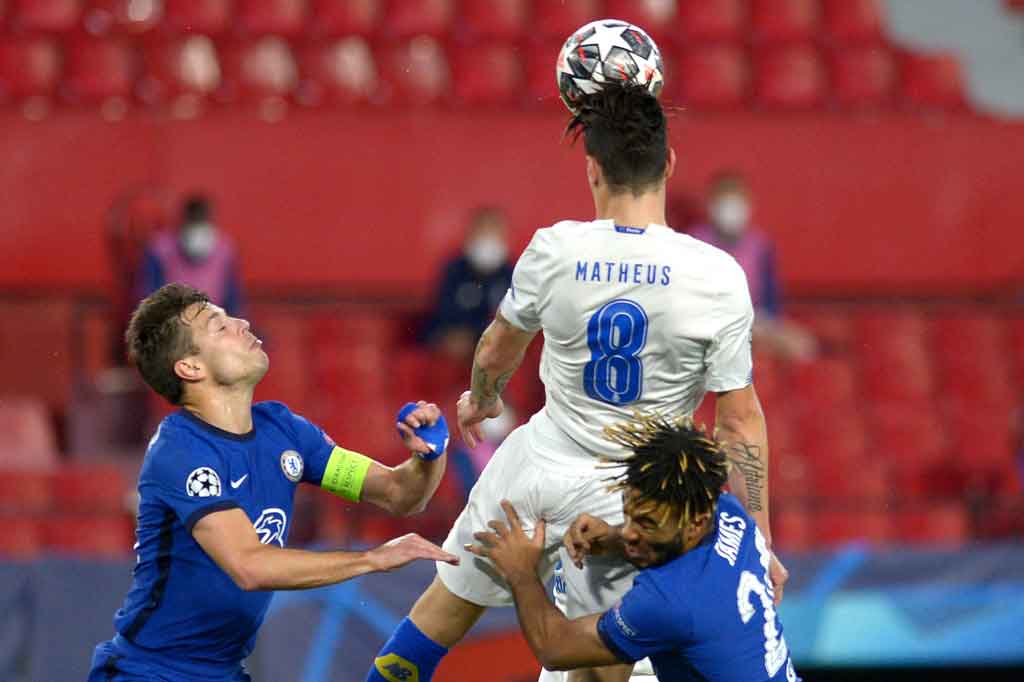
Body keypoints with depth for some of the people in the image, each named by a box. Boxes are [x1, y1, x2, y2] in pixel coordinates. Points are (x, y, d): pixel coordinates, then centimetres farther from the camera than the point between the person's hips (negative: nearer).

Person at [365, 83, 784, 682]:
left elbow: (499, 347, 8)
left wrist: (482, 400, 31)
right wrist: (760, 542, -5)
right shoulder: (718, 276, -18)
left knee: (444, 610, 21)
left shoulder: (555, 249, -12)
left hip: (538, 464, 2)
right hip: (628, 499, -2)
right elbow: (741, 420, -13)